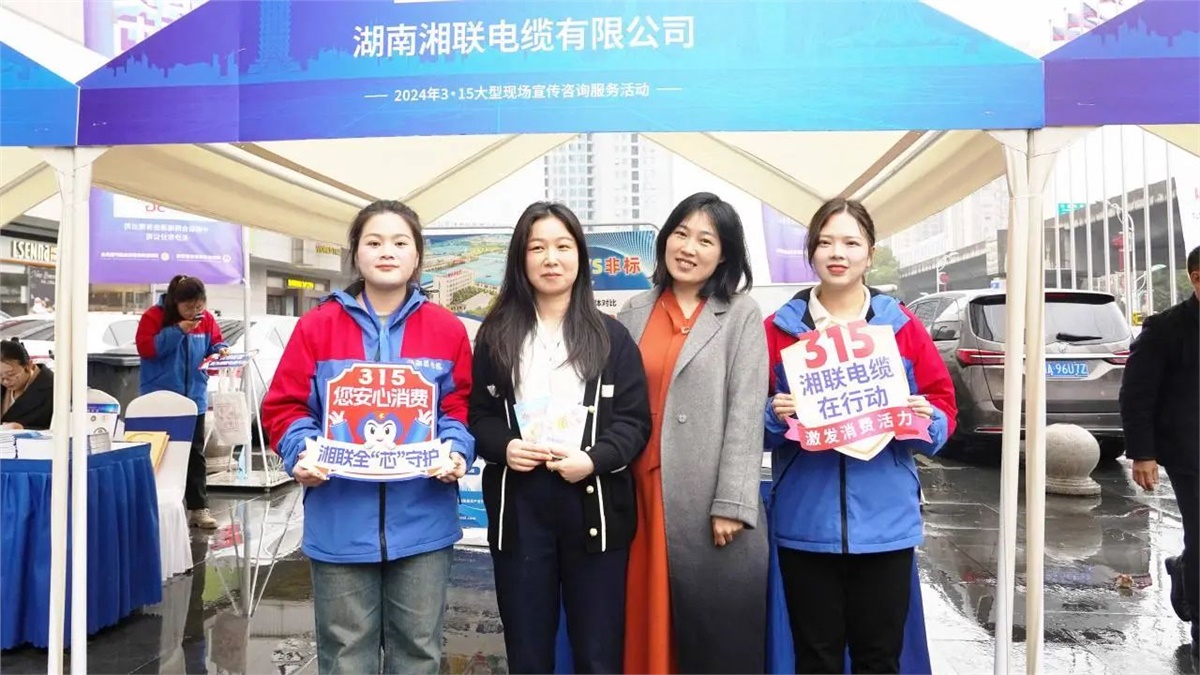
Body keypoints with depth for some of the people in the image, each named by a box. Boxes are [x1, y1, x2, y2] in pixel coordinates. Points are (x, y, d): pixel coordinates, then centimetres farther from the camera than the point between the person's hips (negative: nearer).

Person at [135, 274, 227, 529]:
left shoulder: (206, 319, 2)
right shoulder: (154, 316, -9)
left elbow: (215, 343, 13)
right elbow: (145, 347, -17)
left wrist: (221, 350, -11)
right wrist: (177, 332, -23)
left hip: (194, 398, 4)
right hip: (160, 399, -4)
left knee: (195, 453, 7)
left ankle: (198, 508, 12)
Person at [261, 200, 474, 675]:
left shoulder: (447, 329, 2)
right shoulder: (318, 325, 0)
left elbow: (460, 406, 6)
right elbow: (284, 405, 3)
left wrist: (456, 449, -12)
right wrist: (301, 452, -15)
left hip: (423, 523, 1)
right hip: (340, 524, 0)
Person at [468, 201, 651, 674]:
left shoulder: (611, 336, 4)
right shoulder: (496, 335, 7)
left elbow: (635, 419, 1)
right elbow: (478, 414, 10)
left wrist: (593, 459, -16)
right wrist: (504, 446, -11)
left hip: (593, 506, -1)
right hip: (519, 506, 1)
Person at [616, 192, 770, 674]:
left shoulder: (742, 315, 0)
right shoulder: (635, 313, 10)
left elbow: (746, 413, -7)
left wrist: (732, 503, -13)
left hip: (712, 501, -3)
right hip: (645, 495, 4)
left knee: (720, 635, 6)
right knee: (652, 629, 12)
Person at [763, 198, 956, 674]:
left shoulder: (903, 326, 4)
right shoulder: (779, 328, 1)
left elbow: (943, 408, 6)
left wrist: (927, 421, -15)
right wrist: (773, 417, -18)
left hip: (885, 523, 1)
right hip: (805, 524, 0)